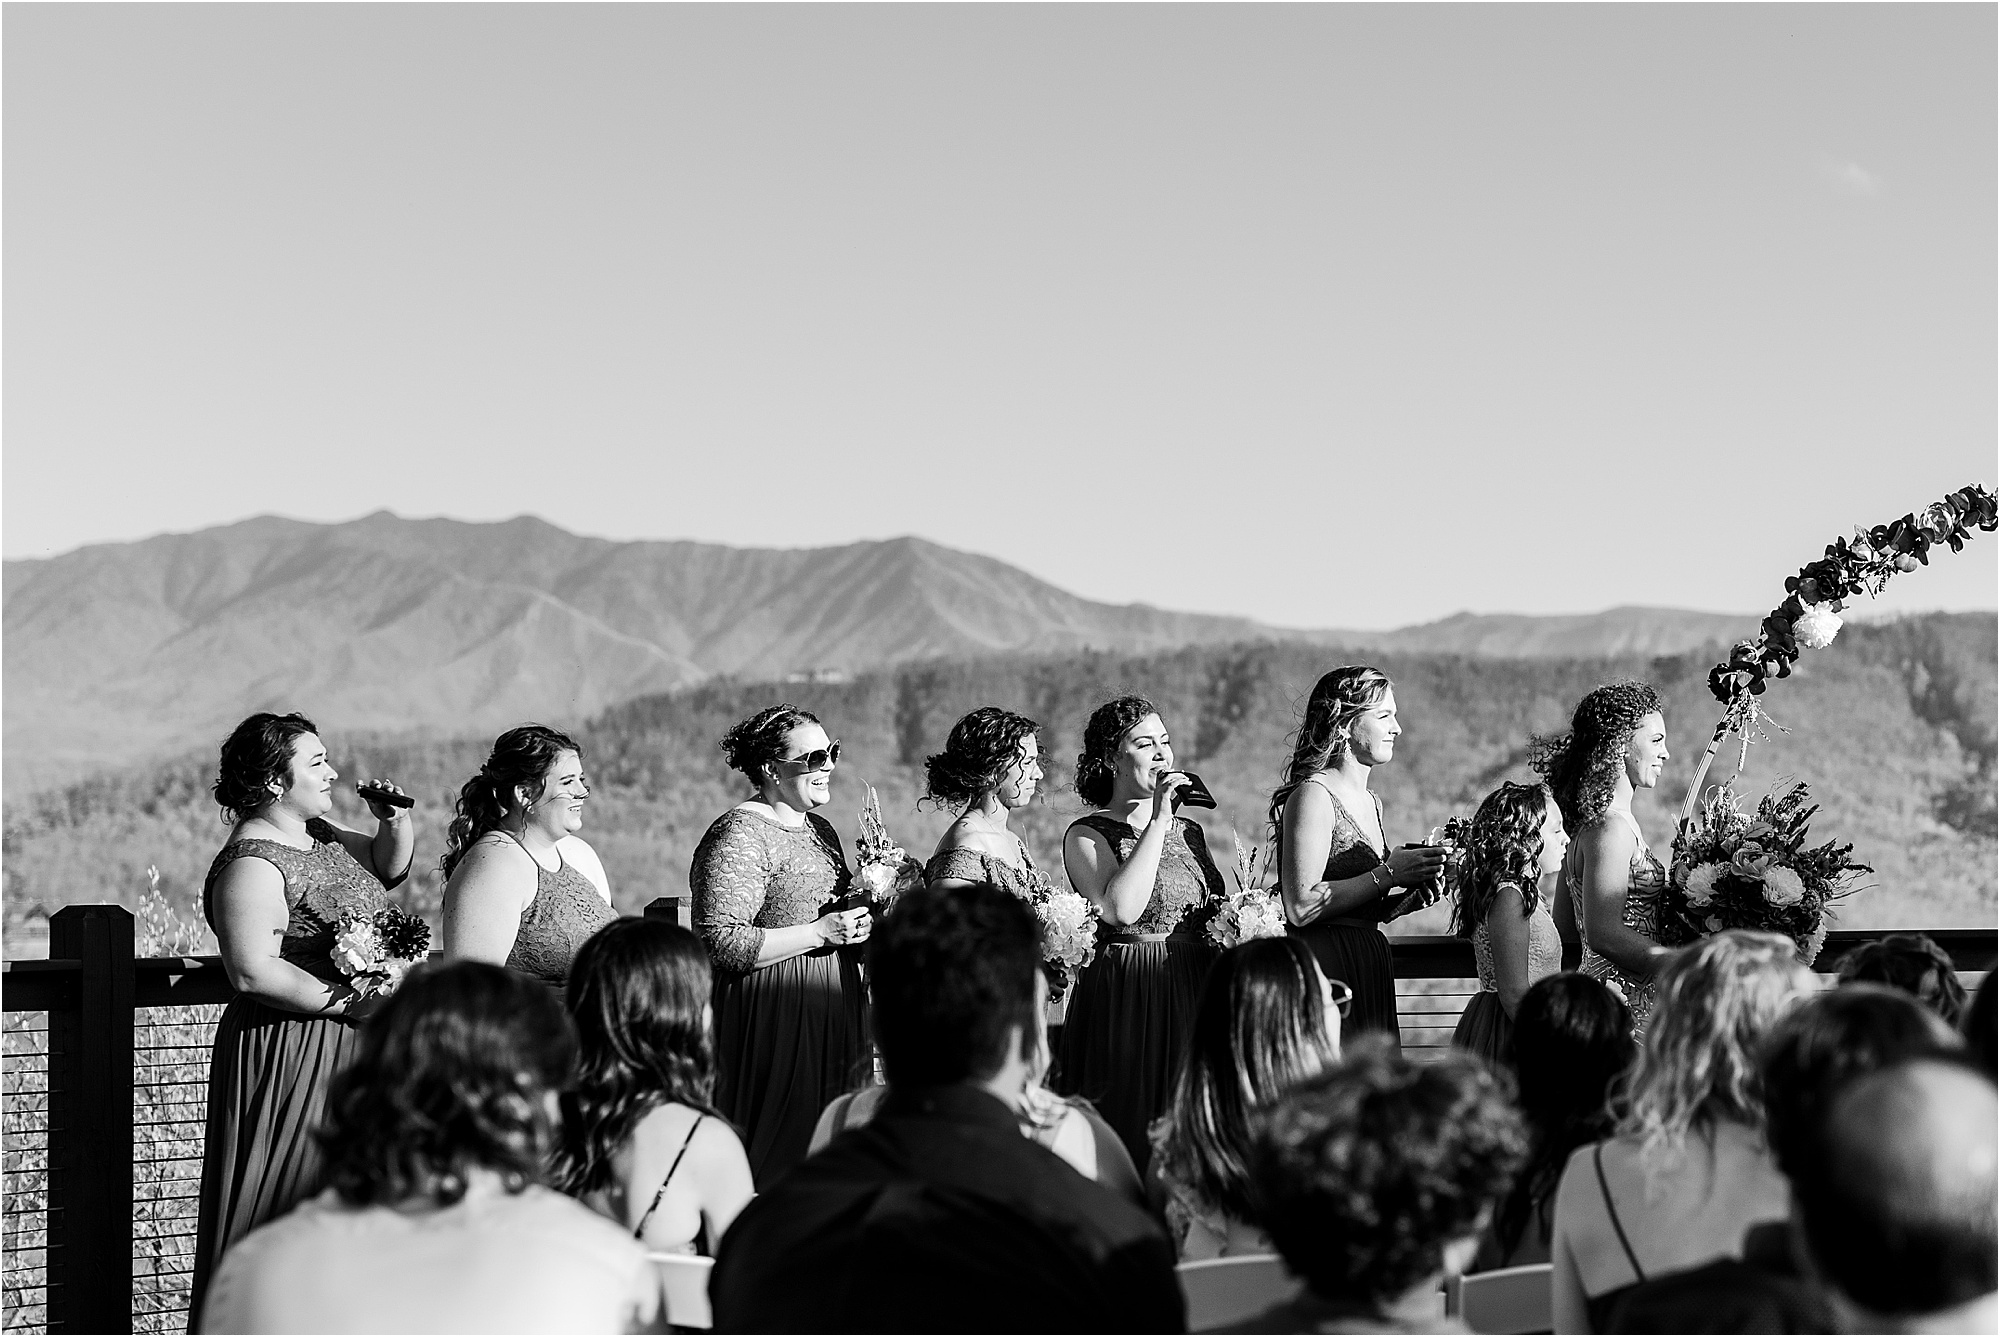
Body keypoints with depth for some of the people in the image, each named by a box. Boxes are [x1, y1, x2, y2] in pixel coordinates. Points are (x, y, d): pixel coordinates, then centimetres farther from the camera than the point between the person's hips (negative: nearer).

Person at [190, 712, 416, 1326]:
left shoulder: (318, 834, 10)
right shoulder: (253, 865, -18)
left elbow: (387, 870, 26)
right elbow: (252, 972, -25)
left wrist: (394, 824, 5)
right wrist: (350, 1001, -22)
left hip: (346, 1048, 10)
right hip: (291, 1053, -10)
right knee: (292, 1207, -5)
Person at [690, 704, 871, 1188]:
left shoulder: (819, 829, 15)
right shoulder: (740, 836, -14)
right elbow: (719, 942, -22)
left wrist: (859, 923, 8)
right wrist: (819, 933, -20)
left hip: (835, 1012, 9)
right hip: (775, 1019, -9)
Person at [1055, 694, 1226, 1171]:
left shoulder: (1188, 831, 14)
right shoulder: (1086, 835, -4)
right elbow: (1121, 909, -22)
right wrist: (1157, 822, -18)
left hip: (1193, 993, 6)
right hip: (1125, 999, -6)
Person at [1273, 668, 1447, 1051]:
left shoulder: (1371, 802, 18)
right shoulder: (1313, 796, -10)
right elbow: (1300, 907, -19)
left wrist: (1413, 896, 4)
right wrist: (1389, 873, -15)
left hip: (1369, 976, 9)